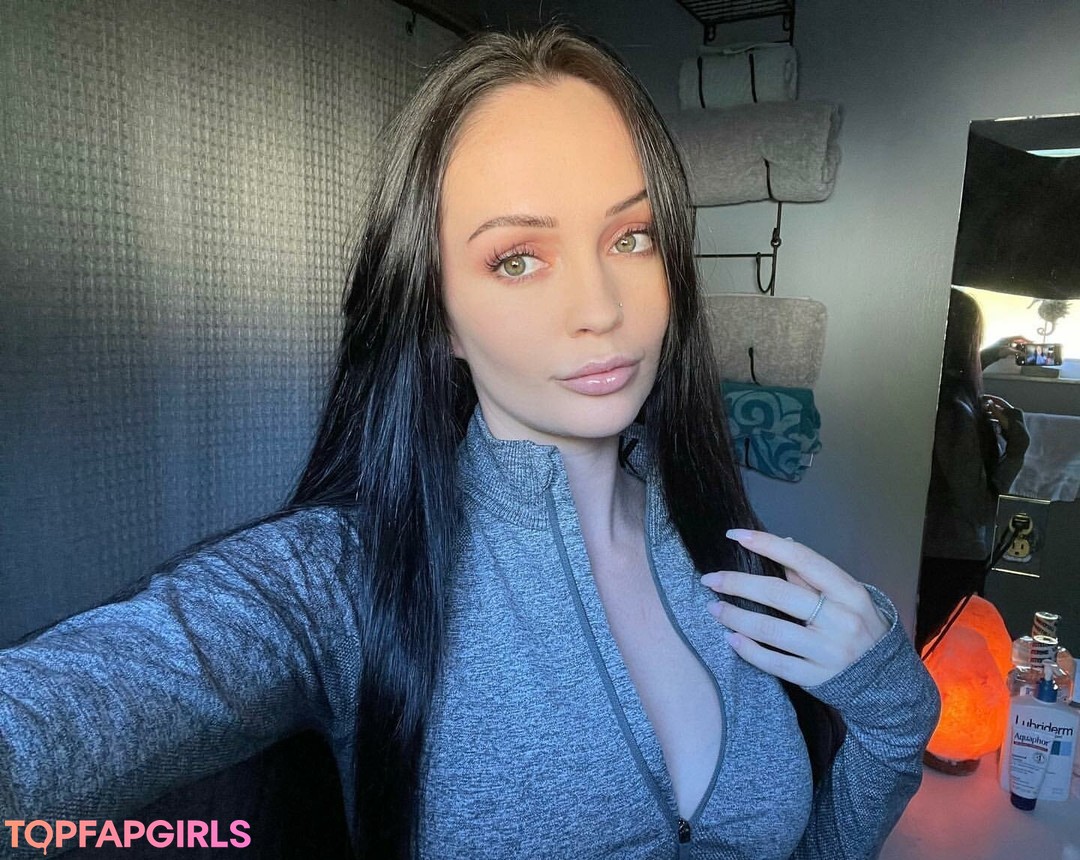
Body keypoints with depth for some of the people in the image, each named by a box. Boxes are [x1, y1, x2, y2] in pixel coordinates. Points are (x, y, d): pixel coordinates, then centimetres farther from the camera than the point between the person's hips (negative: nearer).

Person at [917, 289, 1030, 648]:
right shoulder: (956, 413, -28)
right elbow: (979, 506, -20)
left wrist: (993, 352, 36)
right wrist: (1014, 438, -15)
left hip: (923, 549, 8)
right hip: (955, 558, -8)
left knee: (923, 646, 22)